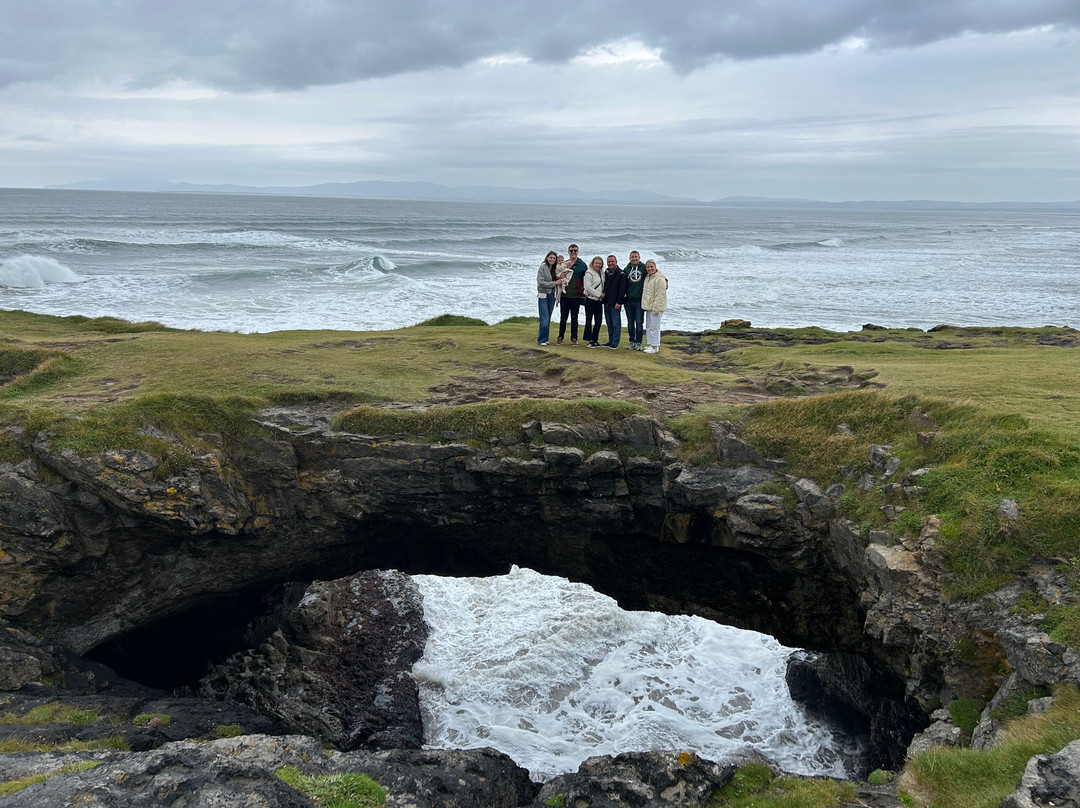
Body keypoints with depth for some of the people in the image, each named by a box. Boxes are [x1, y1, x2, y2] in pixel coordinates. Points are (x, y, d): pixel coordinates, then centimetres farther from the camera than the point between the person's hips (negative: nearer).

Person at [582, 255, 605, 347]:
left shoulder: (602, 273, 15)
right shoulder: (589, 273, -7)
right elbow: (588, 287, -15)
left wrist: (604, 294, 4)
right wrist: (599, 295, -14)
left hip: (599, 301, 7)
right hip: (590, 300, -7)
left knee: (598, 321, 6)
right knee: (589, 320, -2)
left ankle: (594, 340, 13)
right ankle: (589, 340, 0)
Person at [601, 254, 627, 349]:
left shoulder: (621, 274, -8)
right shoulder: (606, 273, 14)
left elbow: (622, 289, -13)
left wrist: (619, 302, -17)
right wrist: (603, 296, 14)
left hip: (615, 303, -7)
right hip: (606, 302, 7)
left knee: (616, 323, -4)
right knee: (609, 324, 11)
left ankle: (615, 343, -2)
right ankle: (610, 341, 18)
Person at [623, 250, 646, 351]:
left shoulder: (644, 268, 1)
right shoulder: (626, 270, 9)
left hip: (640, 300, -3)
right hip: (628, 301, 3)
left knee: (639, 323, -2)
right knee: (630, 323, 8)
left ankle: (638, 342, 7)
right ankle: (632, 342, 17)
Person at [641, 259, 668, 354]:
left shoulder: (659, 279, -17)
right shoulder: (648, 277, 13)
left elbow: (660, 295, -20)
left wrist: (656, 307, -22)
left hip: (656, 307, -10)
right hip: (648, 306, 10)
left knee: (654, 327, -8)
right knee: (648, 326, 16)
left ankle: (655, 347, -4)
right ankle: (650, 344, 25)